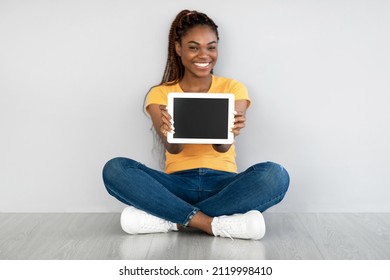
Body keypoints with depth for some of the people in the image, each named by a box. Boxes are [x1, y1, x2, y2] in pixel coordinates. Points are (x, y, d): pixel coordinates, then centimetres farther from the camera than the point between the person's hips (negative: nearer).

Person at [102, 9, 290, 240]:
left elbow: (223, 146, -10)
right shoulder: (160, 94, 7)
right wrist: (171, 134, -35)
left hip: (223, 184, 0)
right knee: (115, 169, -25)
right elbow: (173, 148, -11)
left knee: (275, 175, -30)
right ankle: (212, 224, -30)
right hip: (178, 185, 0)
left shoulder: (233, 88, 7)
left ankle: (170, 219, -26)